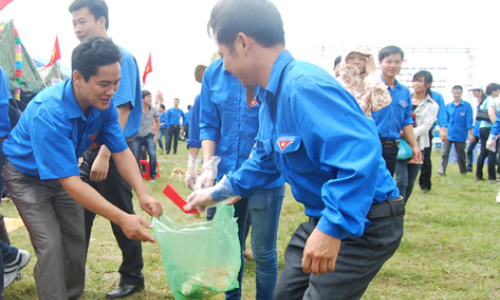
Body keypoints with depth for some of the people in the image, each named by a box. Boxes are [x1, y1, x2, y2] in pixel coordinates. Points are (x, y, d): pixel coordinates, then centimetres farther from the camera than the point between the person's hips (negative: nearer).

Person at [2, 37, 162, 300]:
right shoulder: (49, 113, -40)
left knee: (76, 239, 4)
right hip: (26, 176, -6)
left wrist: (143, 194, -32)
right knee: (50, 245, -16)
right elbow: (71, 183, -41)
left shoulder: (104, 105, -19)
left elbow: (121, 152, -14)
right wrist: (122, 219, -46)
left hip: (65, 173, 6)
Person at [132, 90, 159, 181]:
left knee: (153, 155, -13)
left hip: (149, 136, 2)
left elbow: (157, 122, 11)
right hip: (137, 137, -1)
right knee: (136, 157, 1)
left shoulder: (153, 109, -6)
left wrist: (156, 135, 7)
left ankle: (153, 175, 2)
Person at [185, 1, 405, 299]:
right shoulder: (272, 97, 7)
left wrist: (331, 229, -37)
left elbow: (361, 154, -37)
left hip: (363, 223, -10)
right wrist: (215, 192, 30)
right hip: (325, 218, 10)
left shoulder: (304, 85, -27)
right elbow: (263, 162, 23)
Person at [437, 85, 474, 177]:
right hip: (448, 135, 2)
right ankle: (441, 172, -4)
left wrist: (470, 134, -7)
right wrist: (442, 131, 2)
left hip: (460, 135, -2)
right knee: (444, 154, -5)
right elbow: (445, 120, 9)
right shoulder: (448, 106, 6)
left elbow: (469, 121, -4)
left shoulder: (467, 106, -2)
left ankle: (463, 172, 25)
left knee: (461, 155, 9)